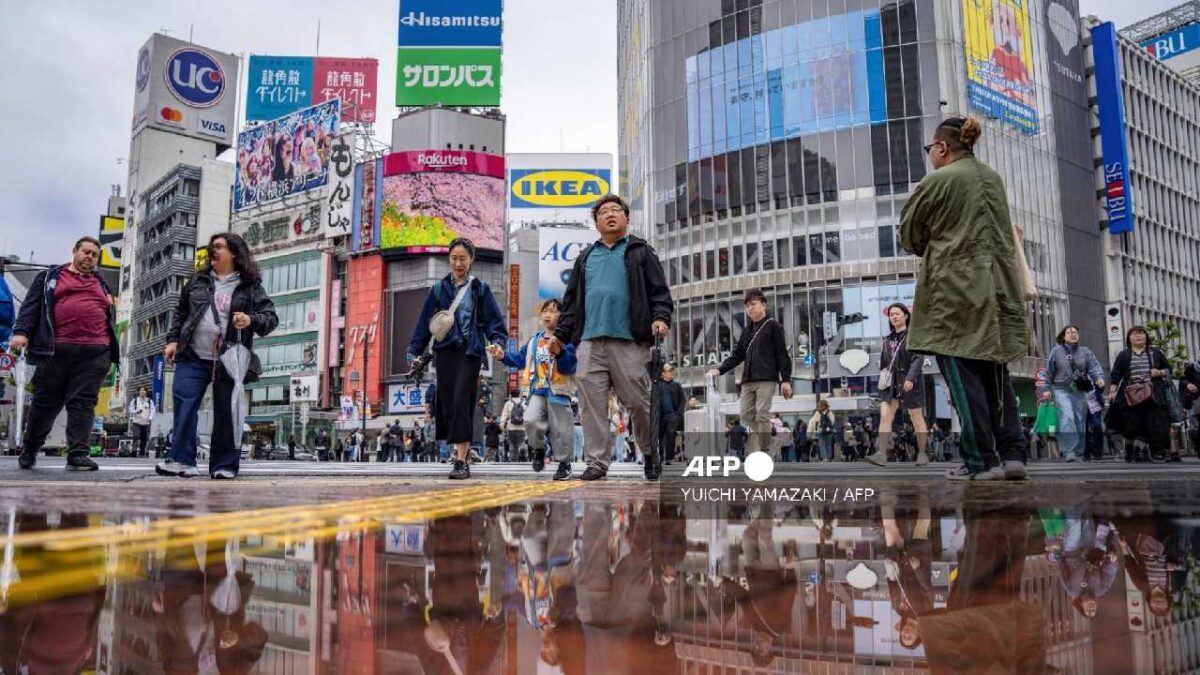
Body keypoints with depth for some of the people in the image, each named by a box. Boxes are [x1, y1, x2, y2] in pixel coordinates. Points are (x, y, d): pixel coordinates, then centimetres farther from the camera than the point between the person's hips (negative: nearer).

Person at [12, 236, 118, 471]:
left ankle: (78, 455, -10)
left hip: (95, 352, 2)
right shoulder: (49, 277, 16)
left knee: (83, 403, -6)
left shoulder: (102, 286, 24)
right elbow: (32, 304, 5)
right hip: (56, 350, -1)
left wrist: (111, 353, 14)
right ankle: (29, 451, 23)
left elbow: (110, 319, 22)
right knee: (45, 402, 6)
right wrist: (21, 331, -10)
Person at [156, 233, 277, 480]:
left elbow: (271, 317, 0)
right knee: (184, 406, -7)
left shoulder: (250, 286, 4)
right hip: (192, 357, 3)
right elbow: (181, 312, 23)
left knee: (226, 413, 2)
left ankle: (224, 466, 10)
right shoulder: (198, 280, 15)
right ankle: (182, 460, -4)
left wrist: (251, 320, -20)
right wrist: (172, 340, 12)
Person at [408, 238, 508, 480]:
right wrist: (414, 352, 6)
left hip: (470, 351, -3)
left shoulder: (480, 289, 8)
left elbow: (494, 320, 3)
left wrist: (498, 342, -15)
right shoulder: (439, 289, 12)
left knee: (461, 403, -12)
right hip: (445, 351, 3)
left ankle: (461, 462, -13)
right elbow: (425, 323, 12)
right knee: (447, 404, 0)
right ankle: (460, 449, 14)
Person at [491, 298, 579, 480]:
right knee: (531, 420, -17)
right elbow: (520, 359, 23)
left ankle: (564, 463, 21)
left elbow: (569, 365, -17)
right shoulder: (534, 340, 13)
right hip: (538, 391, 4)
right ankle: (539, 449, 12)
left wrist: (559, 352, -33)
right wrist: (503, 355, 14)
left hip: (558, 391, -4)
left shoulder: (566, 340, -5)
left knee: (559, 429, 2)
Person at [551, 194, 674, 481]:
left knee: (638, 402, -1)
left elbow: (659, 290, 4)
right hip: (589, 342, 4)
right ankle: (596, 461, 7)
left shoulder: (640, 252, 11)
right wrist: (561, 334, 14)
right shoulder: (585, 258, 22)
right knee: (591, 403, 0)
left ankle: (652, 456, 18)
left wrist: (661, 318, -14)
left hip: (629, 341, -4)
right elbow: (572, 300, 22)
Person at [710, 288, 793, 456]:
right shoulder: (747, 331, 21)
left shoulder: (773, 326, 3)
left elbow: (782, 354, -3)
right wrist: (720, 370, 7)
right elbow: (737, 355, 20)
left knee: (762, 414, -11)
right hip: (748, 380, 7)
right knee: (746, 413, 1)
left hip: (766, 379, -6)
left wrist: (785, 380, -11)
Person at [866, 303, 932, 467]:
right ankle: (882, 454, -18)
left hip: (910, 382, -5)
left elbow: (918, 358, -13)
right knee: (884, 415, -11)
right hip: (891, 382, 5)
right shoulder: (888, 339, 14)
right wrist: (883, 379, 14)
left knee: (916, 418, 5)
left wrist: (910, 378, -23)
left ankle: (922, 453, 17)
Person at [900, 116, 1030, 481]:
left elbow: (909, 234, 1)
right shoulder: (993, 178, 14)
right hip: (999, 289, 7)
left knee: (964, 377, -3)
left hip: (956, 291, -7)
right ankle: (1012, 454, 9)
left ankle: (982, 461, -2)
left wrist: (932, 249, 20)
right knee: (996, 375, 11)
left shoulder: (938, 181, -8)